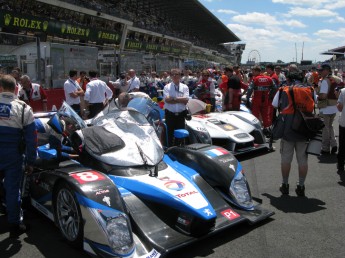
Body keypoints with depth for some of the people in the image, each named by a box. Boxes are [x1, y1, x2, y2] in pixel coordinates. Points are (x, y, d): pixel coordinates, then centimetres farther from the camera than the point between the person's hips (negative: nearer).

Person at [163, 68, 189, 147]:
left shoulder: (184, 87, 5)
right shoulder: (167, 87, 2)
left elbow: (186, 100, -9)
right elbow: (167, 100, -14)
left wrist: (174, 98, -13)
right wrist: (180, 100, -13)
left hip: (181, 114, 1)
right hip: (170, 114, -1)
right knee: (170, 134, 6)